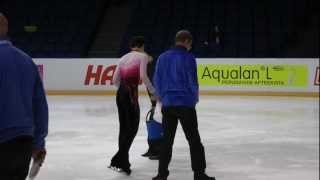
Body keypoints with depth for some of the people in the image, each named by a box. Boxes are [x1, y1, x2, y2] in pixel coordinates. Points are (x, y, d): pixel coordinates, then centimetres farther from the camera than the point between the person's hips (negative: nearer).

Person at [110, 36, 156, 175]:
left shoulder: (124, 57, 19)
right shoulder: (143, 56, 3)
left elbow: (115, 79, 12)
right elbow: (143, 76, -12)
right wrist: (153, 92, -5)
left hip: (120, 93, 7)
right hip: (131, 93, -7)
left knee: (124, 127, 13)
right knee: (132, 127, -2)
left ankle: (123, 161, 18)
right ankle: (118, 160, -10)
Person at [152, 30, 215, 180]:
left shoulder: (163, 57, 5)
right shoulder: (188, 58, -10)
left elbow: (157, 81, 8)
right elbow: (192, 82, -9)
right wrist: (194, 99, 8)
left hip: (167, 104, 4)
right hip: (186, 104, -4)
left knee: (167, 139, 13)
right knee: (194, 140, 5)